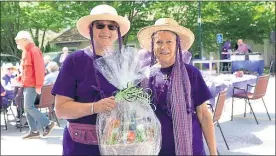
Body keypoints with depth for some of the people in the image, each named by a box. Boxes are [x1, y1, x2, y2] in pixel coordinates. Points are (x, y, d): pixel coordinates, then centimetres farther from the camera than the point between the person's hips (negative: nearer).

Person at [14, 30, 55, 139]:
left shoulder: (34, 51, -14)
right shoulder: (25, 51, 16)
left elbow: (39, 69, -19)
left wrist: (38, 86, -22)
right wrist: (20, 79, 10)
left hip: (32, 85, -10)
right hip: (26, 85, 10)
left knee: (28, 107, -11)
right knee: (27, 108, 9)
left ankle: (48, 124, 0)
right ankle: (33, 131, 15)